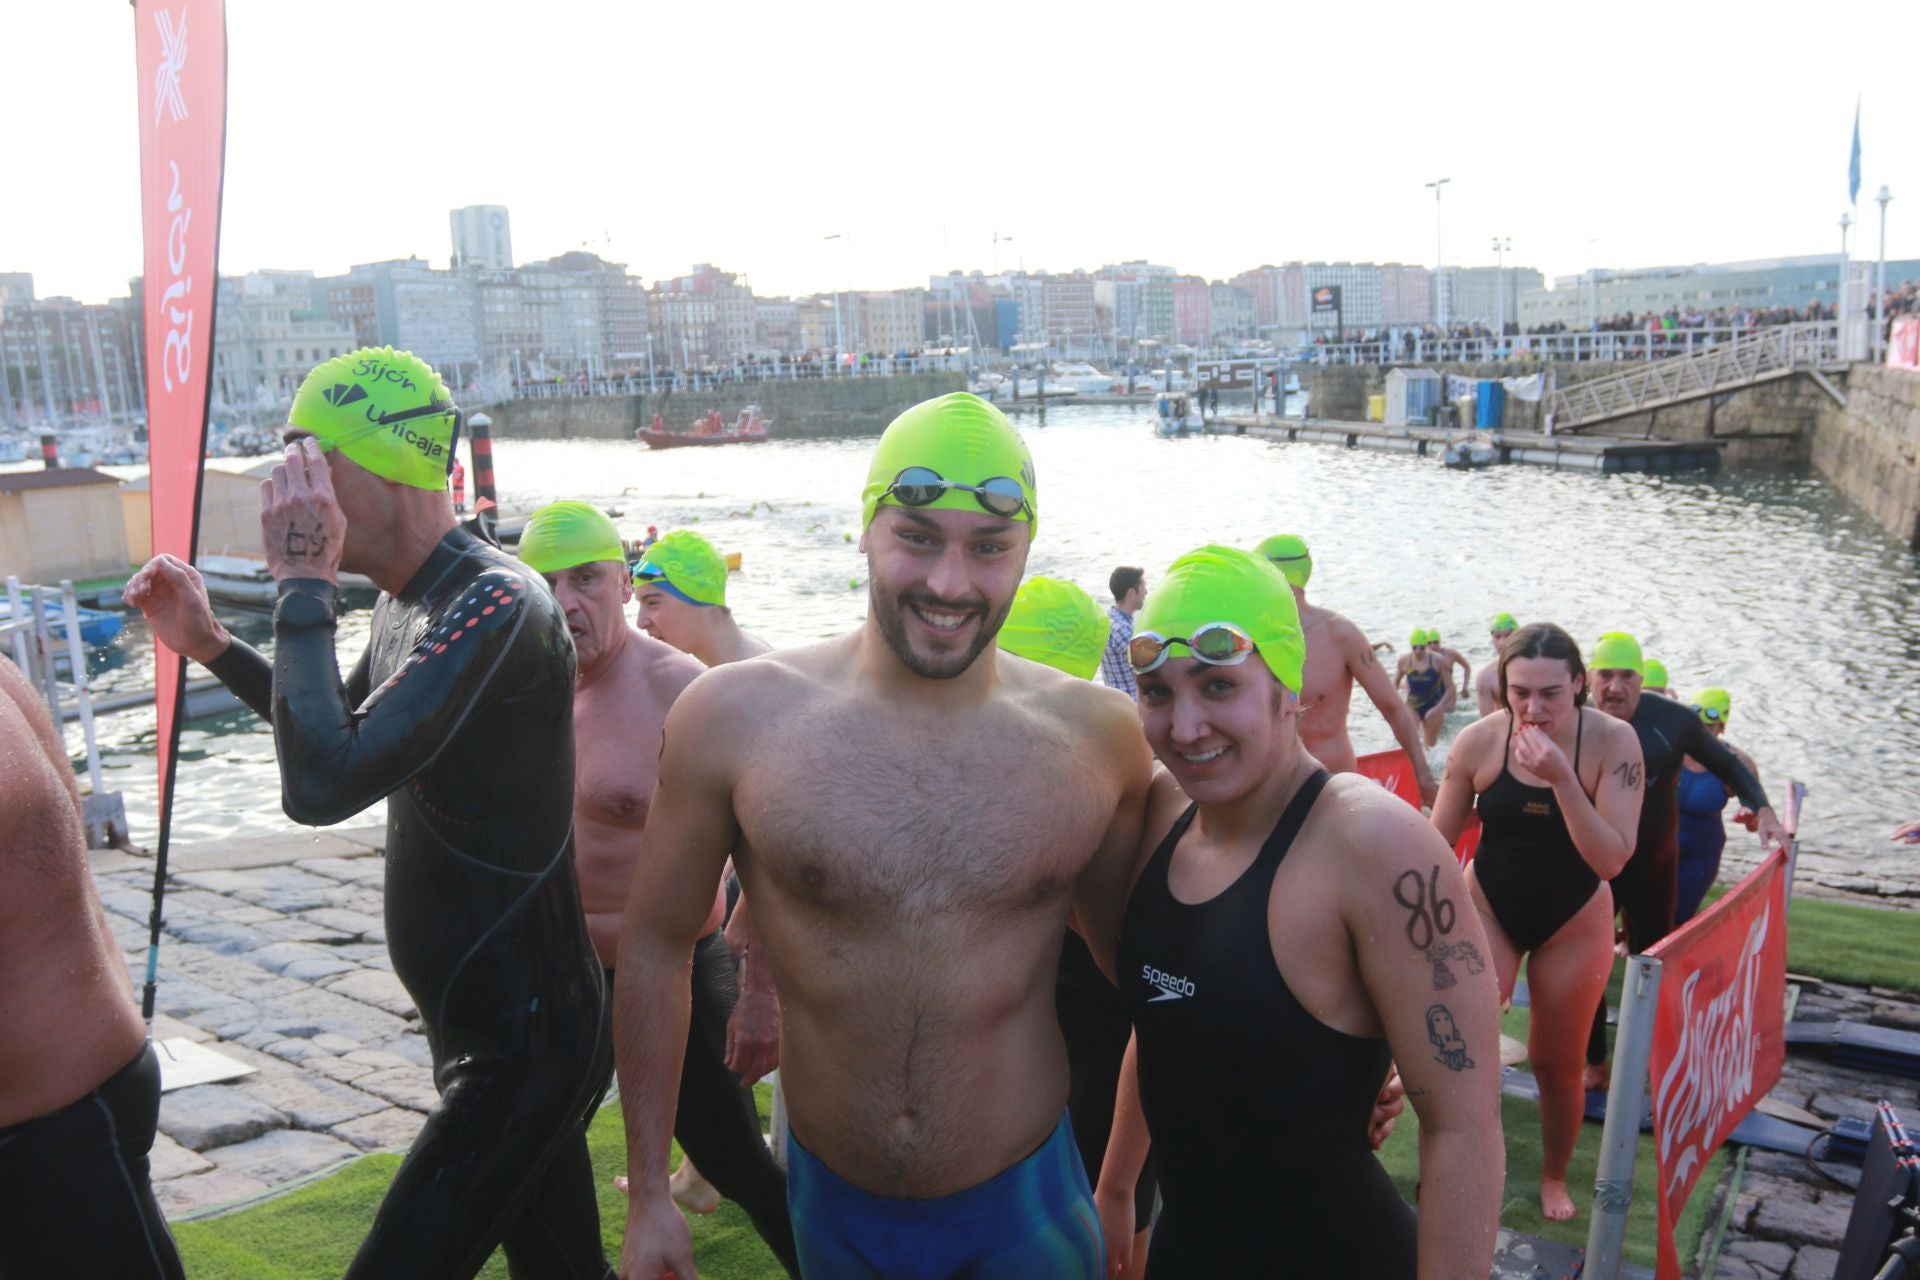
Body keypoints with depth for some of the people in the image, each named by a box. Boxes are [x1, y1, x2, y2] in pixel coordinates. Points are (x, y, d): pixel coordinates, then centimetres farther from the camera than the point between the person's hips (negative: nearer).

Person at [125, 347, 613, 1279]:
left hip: (522, 1044, -10)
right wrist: (209, 645, 12)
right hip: (488, 1027, 10)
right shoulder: (407, 608, 7)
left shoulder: (494, 606, -24)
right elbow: (343, 725, 26)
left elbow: (322, 783, -33)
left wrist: (302, 583, -23)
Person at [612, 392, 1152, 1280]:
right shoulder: (735, 716, -13)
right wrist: (648, 1193, 1)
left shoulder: (1097, 735, -10)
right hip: (828, 1204, 0)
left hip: (1024, 1206, 0)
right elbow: (656, 942, -3)